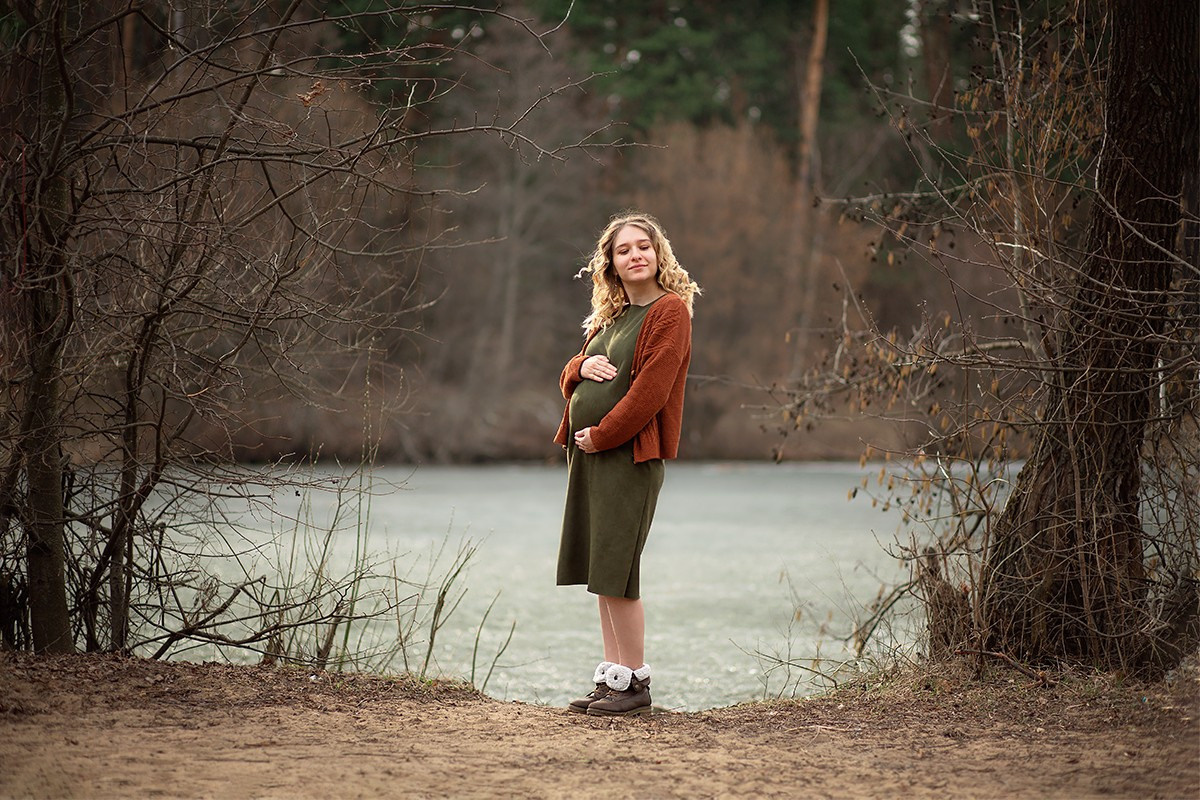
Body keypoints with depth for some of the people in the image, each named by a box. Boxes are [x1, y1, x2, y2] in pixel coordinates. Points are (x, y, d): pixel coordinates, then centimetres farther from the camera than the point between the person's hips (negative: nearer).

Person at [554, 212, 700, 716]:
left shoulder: (669, 311, -7)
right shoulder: (610, 317, 18)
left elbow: (650, 391, -16)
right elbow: (569, 381, 22)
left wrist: (600, 435, -14)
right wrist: (582, 365, -1)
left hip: (630, 454, -8)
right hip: (590, 453, 8)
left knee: (616, 572, -8)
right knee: (601, 575, 9)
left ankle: (634, 682, -1)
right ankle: (611, 676, 15)